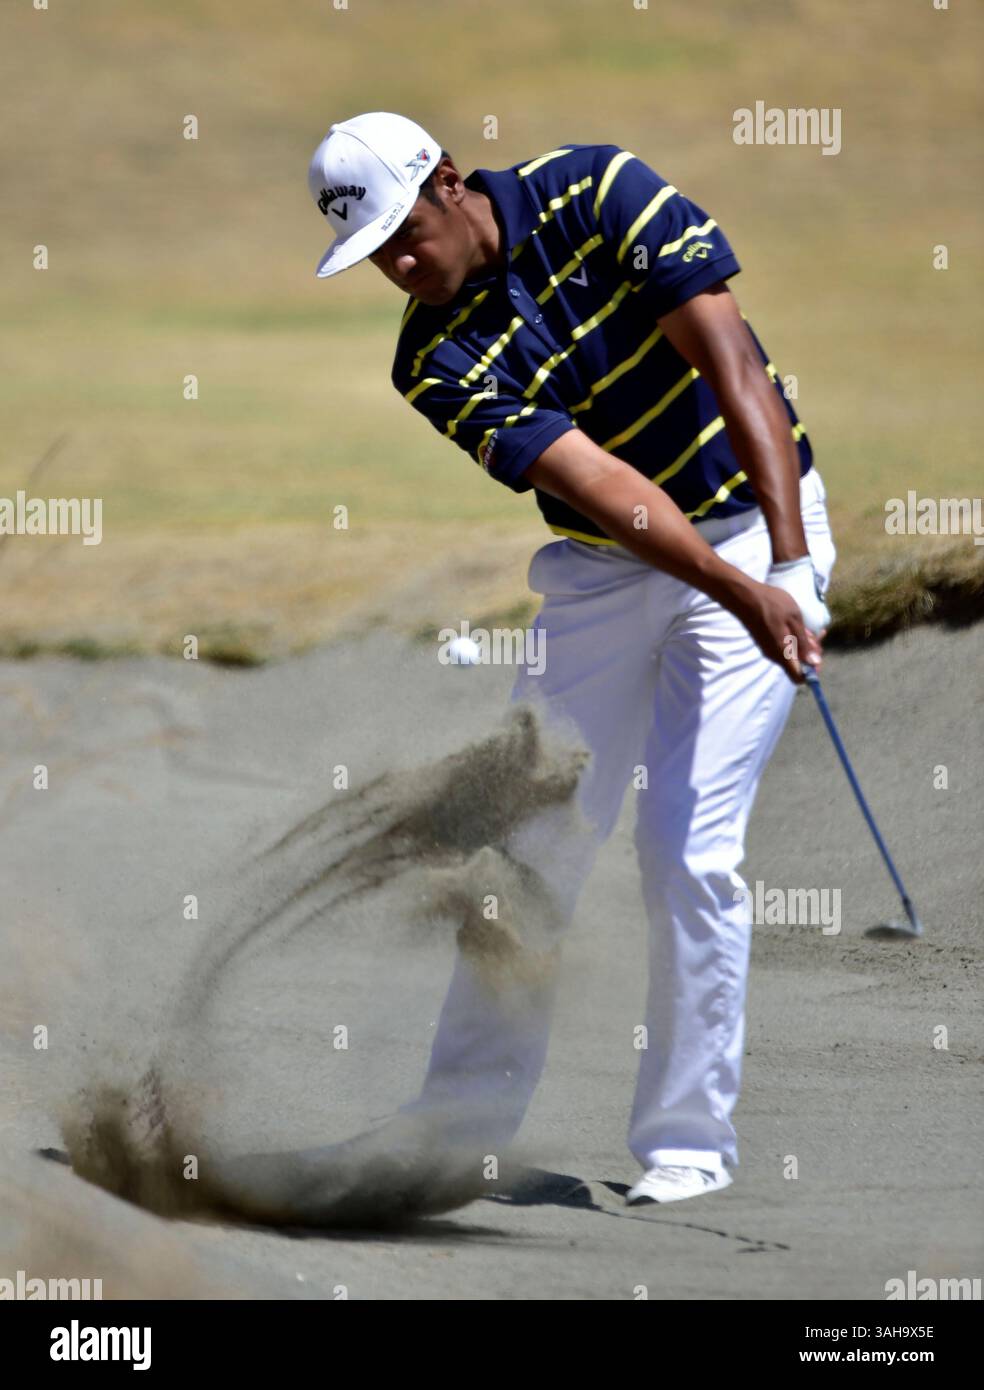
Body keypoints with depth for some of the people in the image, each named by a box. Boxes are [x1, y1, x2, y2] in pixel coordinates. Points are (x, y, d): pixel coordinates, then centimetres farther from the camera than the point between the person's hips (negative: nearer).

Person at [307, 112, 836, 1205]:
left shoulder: (597, 193, -18)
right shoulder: (435, 362, -12)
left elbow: (733, 367, -23)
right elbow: (601, 486, -23)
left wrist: (789, 565, -32)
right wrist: (742, 595, -36)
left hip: (752, 528, -4)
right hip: (602, 568, 4)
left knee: (689, 846, -13)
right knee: (534, 838, 4)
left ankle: (688, 1143, -4)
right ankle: (465, 1116, 17)